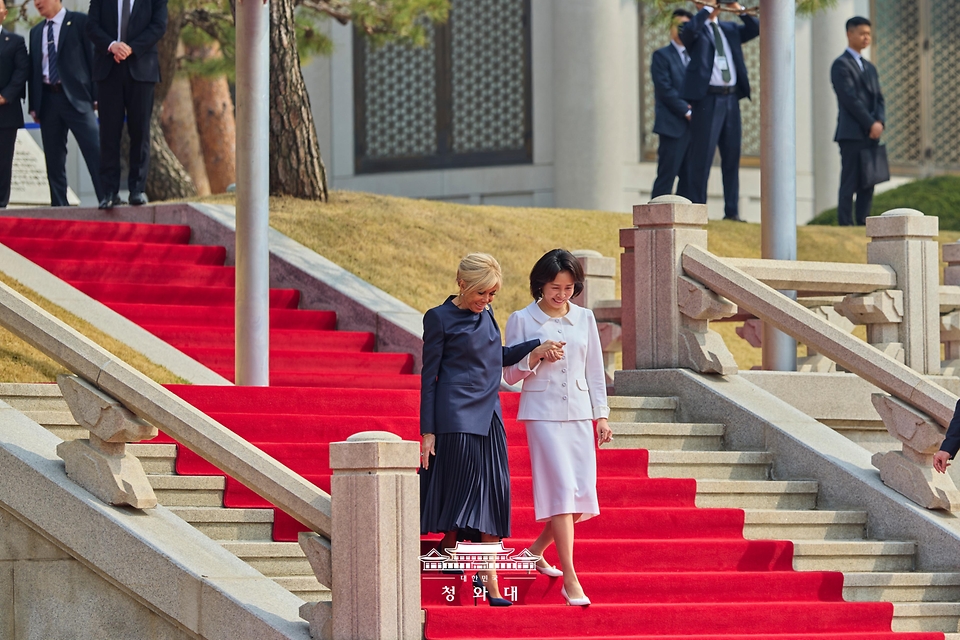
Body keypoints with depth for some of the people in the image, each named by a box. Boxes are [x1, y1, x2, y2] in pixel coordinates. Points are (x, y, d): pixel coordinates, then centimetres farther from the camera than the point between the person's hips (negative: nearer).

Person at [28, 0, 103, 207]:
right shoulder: (36, 32, 17)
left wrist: (96, 96, -7)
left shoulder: (79, 21, 2)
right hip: (47, 98, 5)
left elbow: (93, 57, -1)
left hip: (75, 97, -5)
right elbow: (33, 69, 17)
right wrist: (34, 106, 9)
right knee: (53, 159, 5)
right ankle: (59, 207, 7)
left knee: (95, 154, -11)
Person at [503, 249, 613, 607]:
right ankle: (570, 580, -13)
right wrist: (536, 356, -16)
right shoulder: (522, 321, 0)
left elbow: (594, 369, 13)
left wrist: (602, 415, 9)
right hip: (543, 413, -4)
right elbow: (511, 374, 2)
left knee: (582, 494, 1)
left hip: (579, 413, 4)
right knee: (562, 488, -13)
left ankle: (536, 550, 27)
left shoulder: (584, 318, 9)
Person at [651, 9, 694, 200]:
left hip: (693, 126, 6)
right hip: (673, 125, -6)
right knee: (666, 176, -9)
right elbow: (665, 90, -10)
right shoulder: (662, 56, -1)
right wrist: (687, 111, -14)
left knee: (690, 177, 4)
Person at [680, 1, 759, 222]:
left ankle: (731, 211, 10)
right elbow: (688, 31, -21)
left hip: (731, 98, 6)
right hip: (707, 98, -6)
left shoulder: (730, 29, 17)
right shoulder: (697, 30, 1)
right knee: (702, 156, -5)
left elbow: (756, 29, 10)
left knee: (732, 156, 6)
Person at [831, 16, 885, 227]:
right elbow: (850, 99, -13)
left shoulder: (869, 67, 21)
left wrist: (880, 122, -3)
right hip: (851, 134, -8)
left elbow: (878, 98, 16)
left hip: (870, 134, 8)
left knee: (868, 183, 5)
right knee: (850, 183, -9)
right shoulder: (841, 65, -5)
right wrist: (871, 124, -15)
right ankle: (845, 224, -9)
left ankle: (863, 223, 6)